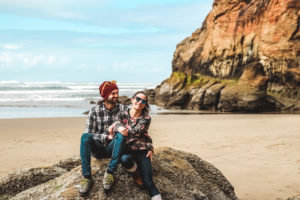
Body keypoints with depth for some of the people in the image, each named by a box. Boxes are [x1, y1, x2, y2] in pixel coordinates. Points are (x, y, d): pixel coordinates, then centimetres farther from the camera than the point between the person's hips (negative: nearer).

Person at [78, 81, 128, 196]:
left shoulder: (123, 109, 0)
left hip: (113, 147, 0)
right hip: (98, 148, 0)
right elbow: (88, 135, -8)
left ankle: (109, 173, -30)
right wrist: (107, 136, -20)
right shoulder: (94, 111, -5)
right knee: (85, 136, -30)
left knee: (120, 135, -31)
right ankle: (86, 177, -31)